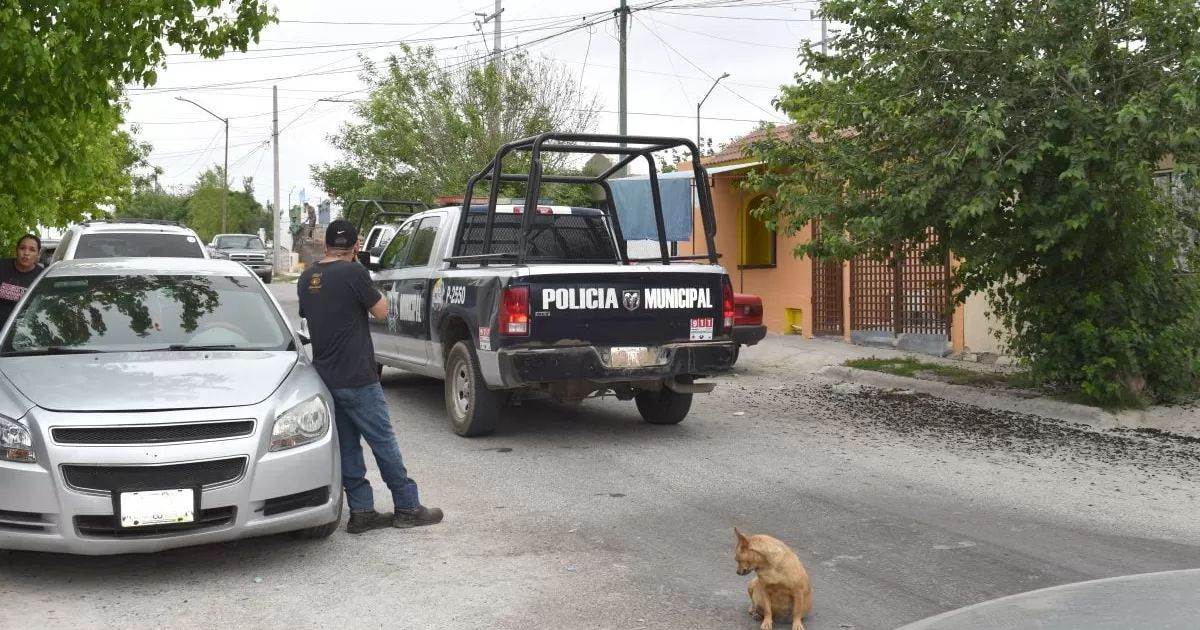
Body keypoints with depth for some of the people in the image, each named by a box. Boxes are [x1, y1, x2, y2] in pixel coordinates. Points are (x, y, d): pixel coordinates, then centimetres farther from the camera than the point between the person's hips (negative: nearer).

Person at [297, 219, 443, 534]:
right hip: (356, 376, -7)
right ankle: (407, 507, 7)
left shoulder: (307, 278, 8)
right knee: (384, 442, 1)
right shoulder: (353, 272, -14)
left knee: (348, 446, 11)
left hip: (326, 374, 7)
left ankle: (361, 511, 12)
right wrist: (374, 294, 10)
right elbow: (380, 311, -8)